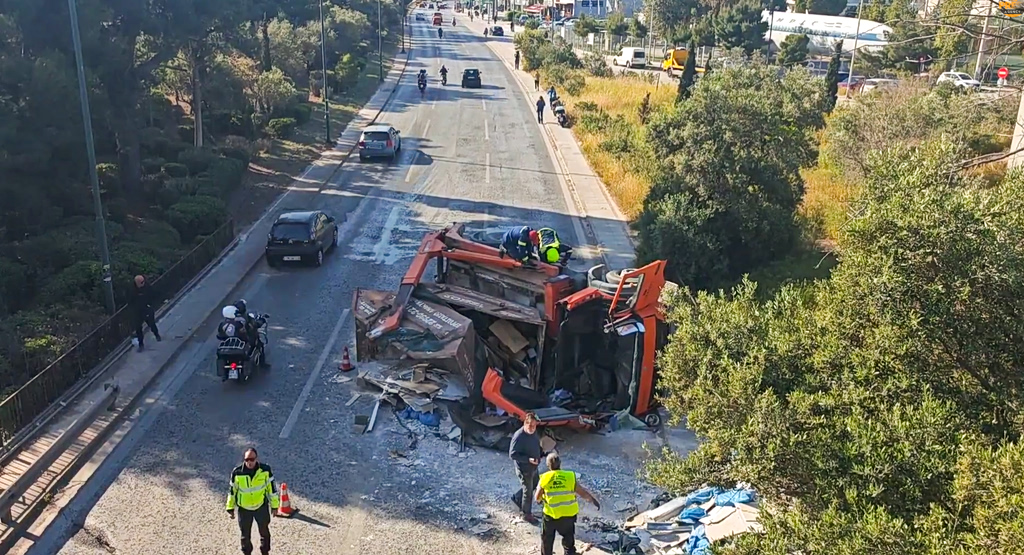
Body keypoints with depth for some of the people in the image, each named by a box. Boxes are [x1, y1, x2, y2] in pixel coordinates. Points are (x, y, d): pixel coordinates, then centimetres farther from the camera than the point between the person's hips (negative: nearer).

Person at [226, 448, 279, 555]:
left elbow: (272, 488, -6)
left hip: (262, 507, 0)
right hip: (244, 509, 0)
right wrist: (230, 508, 2)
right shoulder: (237, 472, -18)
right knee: (245, 535, 17)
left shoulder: (265, 470, -18)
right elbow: (232, 490, -3)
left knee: (264, 533, 19)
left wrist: (274, 505, 0)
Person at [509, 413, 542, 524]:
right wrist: (528, 459, -32)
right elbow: (512, 454, -26)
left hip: (534, 467, 8)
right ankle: (527, 514, 29)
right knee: (528, 491, 8)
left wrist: (542, 454, -4)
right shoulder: (519, 437, -30)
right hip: (524, 469, -8)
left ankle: (517, 498, 48)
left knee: (534, 485, 27)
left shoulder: (533, 432, -5)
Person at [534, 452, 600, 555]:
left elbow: (537, 497, -2)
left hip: (550, 516, 0)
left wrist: (540, 500, 22)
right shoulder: (570, 477, -13)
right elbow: (583, 493, -5)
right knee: (569, 542, 16)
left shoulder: (544, 478, -12)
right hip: (568, 516, 0)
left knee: (547, 541, 22)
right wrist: (594, 500, 12)